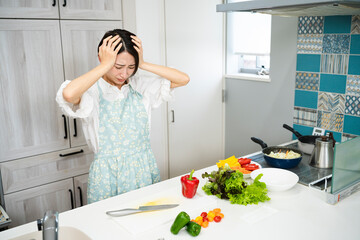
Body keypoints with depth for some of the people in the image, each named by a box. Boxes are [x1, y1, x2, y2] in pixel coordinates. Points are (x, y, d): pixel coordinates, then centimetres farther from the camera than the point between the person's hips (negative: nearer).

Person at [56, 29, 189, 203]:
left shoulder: (140, 85, 3)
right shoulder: (92, 90, -10)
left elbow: (183, 79, -2)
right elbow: (68, 94, -34)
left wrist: (143, 64, -9)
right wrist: (106, 65, -23)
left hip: (144, 169, 4)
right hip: (108, 174, -3)